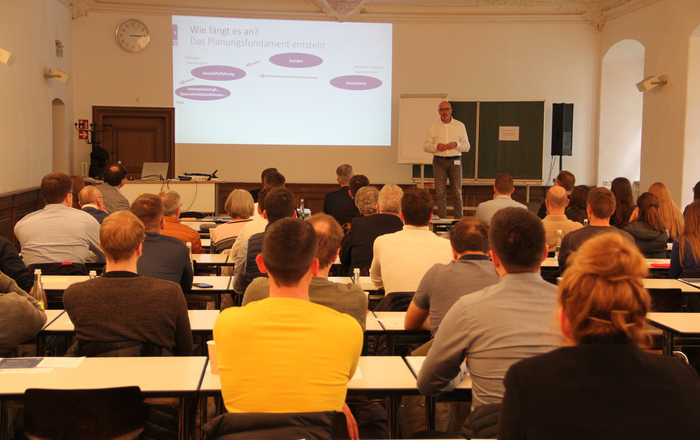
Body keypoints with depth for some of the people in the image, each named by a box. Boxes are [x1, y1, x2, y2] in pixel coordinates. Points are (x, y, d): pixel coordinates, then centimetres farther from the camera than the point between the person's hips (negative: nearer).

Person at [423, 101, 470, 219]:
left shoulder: (460, 126, 9)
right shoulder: (433, 127, 9)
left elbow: (467, 146, 8)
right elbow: (425, 146, 7)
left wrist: (456, 144, -11)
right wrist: (437, 146, -13)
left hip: (455, 161, 0)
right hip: (439, 161, 0)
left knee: (457, 193, 0)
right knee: (440, 193, -1)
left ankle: (459, 220, 5)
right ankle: (442, 220, 4)